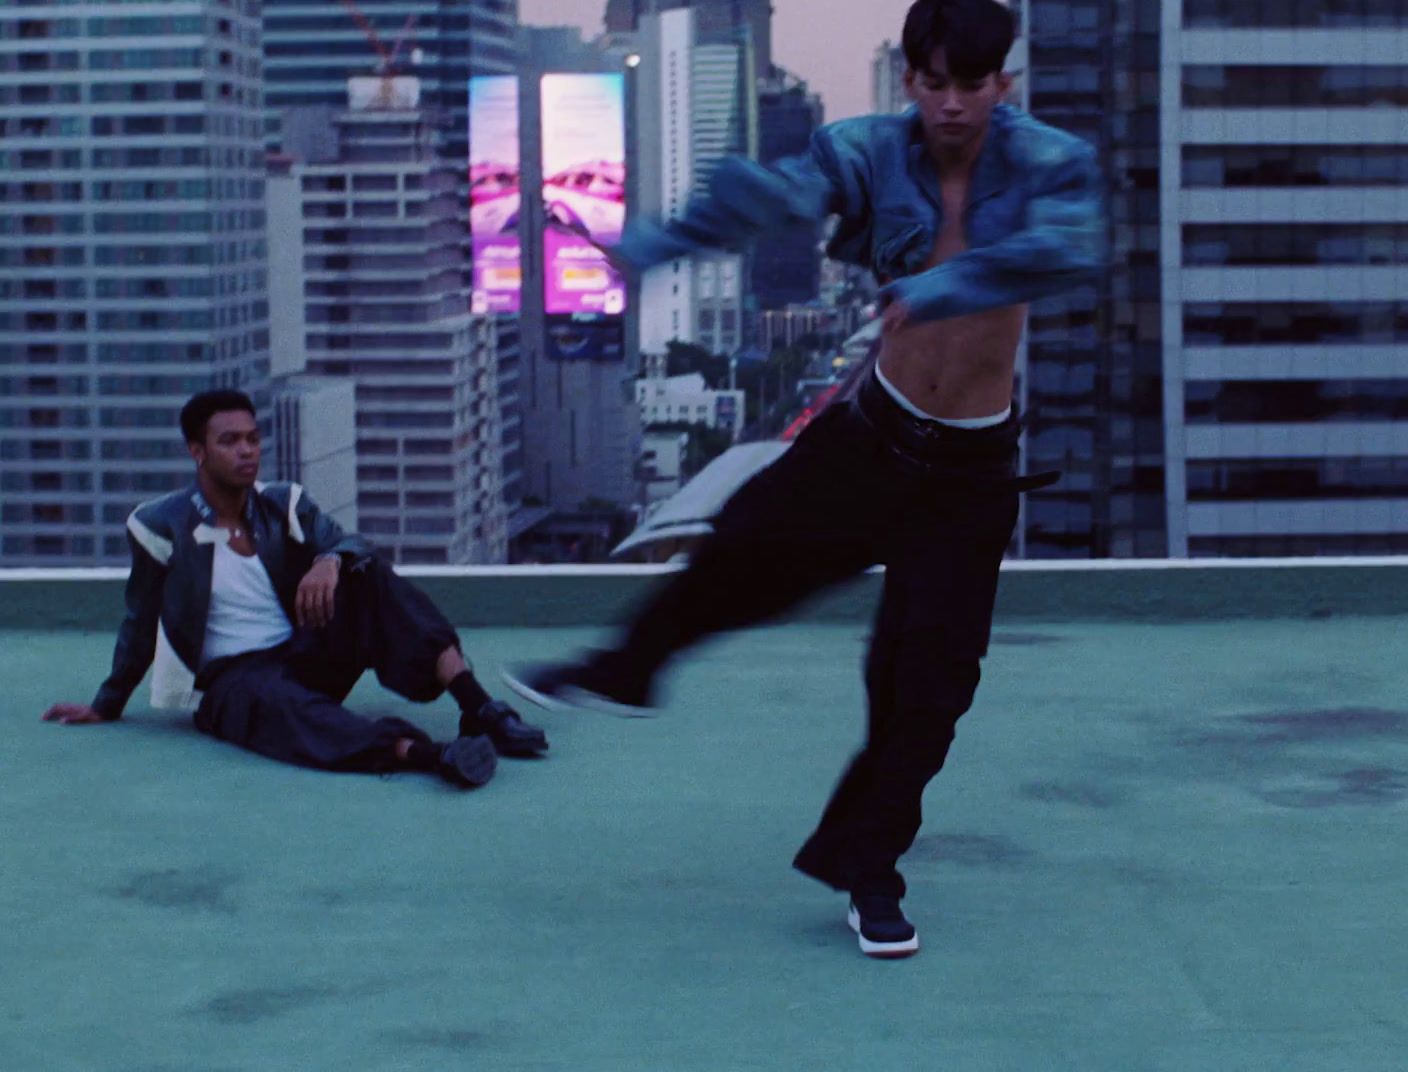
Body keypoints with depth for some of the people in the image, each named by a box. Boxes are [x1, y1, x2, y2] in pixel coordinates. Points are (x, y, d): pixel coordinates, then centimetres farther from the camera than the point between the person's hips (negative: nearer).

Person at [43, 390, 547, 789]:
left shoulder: (285, 505, 7)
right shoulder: (161, 527, -2)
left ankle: (477, 707, -34)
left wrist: (331, 560, -30)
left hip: (308, 656, 4)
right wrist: (106, 706, 15)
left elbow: (352, 545, -6)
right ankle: (421, 753, -65)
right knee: (279, 704, -40)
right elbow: (140, 624, 9)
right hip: (234, 679, -4)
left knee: (372, 577, -19)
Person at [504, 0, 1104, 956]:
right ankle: (627, 670, 35)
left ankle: (868, 873, 16)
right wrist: (650, 244, -41)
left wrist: (943, 289, -47)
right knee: (744, 552, 4)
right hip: (872, 437, 1)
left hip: (971, 473, -1)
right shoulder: (871, 153, -12)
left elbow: (1071, 250, -37)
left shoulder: (1050, 163, -16)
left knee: (928, 679, -1)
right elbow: (770, 193, -28)